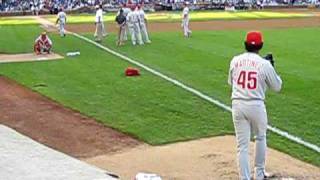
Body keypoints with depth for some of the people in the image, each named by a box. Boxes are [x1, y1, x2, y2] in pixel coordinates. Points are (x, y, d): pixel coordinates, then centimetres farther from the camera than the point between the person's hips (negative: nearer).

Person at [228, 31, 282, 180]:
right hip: (256, 105, -1)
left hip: (237, 105, 1)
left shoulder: (235, 61, 2)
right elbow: (277, 87, 6)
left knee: (242, 144, 6)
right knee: (260, 138, 23)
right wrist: (271, 68, 17)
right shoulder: (264, 64, -7)